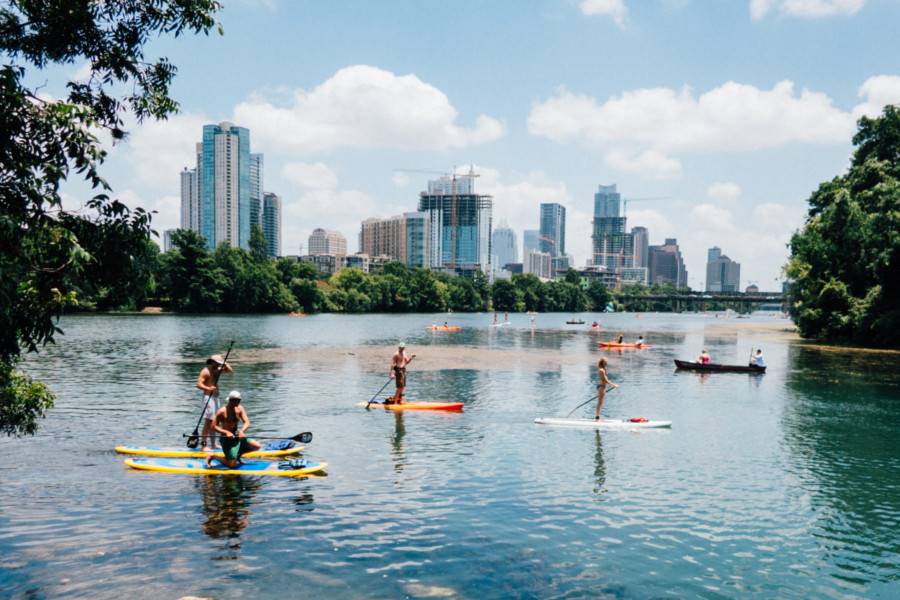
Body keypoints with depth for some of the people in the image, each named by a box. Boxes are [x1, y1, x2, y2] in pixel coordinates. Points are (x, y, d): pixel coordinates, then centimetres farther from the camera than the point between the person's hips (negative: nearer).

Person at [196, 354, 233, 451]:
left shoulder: (217, 370, 13)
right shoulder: (206, 371, -11)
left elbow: (230, 370, 19)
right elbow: (199, 384, -20)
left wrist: (225, 364, 2)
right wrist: (208, 389, -35)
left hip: (216, 397, 9)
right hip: (208, 397, -9)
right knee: (208, 421, -12)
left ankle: (213, 444, 19)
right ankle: (204, 444, -12)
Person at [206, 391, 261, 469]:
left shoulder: (239, 409, 1)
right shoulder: (222, 411, -15)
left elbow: (247, 422, -7)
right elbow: (214, 426, -17)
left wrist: (242, 431, -28)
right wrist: (226, 432, -30)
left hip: (237, 436, 7)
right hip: (226, 439, -7)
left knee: (257, 446, -1)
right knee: (232, 465, -14)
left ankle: (237, 454, 18)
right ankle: (212, 456, 7)